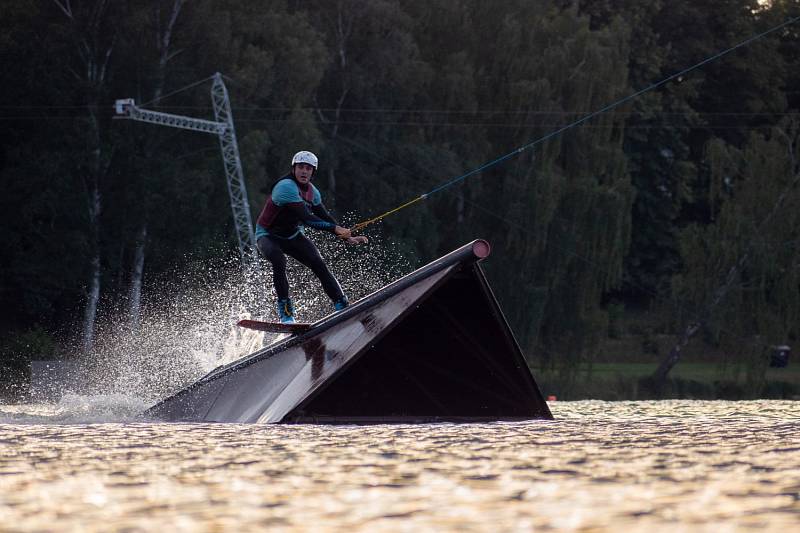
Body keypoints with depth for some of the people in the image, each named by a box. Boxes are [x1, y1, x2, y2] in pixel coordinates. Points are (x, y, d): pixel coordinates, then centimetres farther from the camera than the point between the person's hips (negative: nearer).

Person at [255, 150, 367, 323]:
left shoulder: (311, 191, 0)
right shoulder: (286, 187, -27)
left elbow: (324, 217, 9)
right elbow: (306, 218, -32)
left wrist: (348, 238, 0)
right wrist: (336, 229, -29)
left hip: (292, 236, 7)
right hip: (268, 236, -7)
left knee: (319, 265, -11)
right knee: (279, 261, -36)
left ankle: (342, 306, -6)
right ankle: (285, 311, -28)